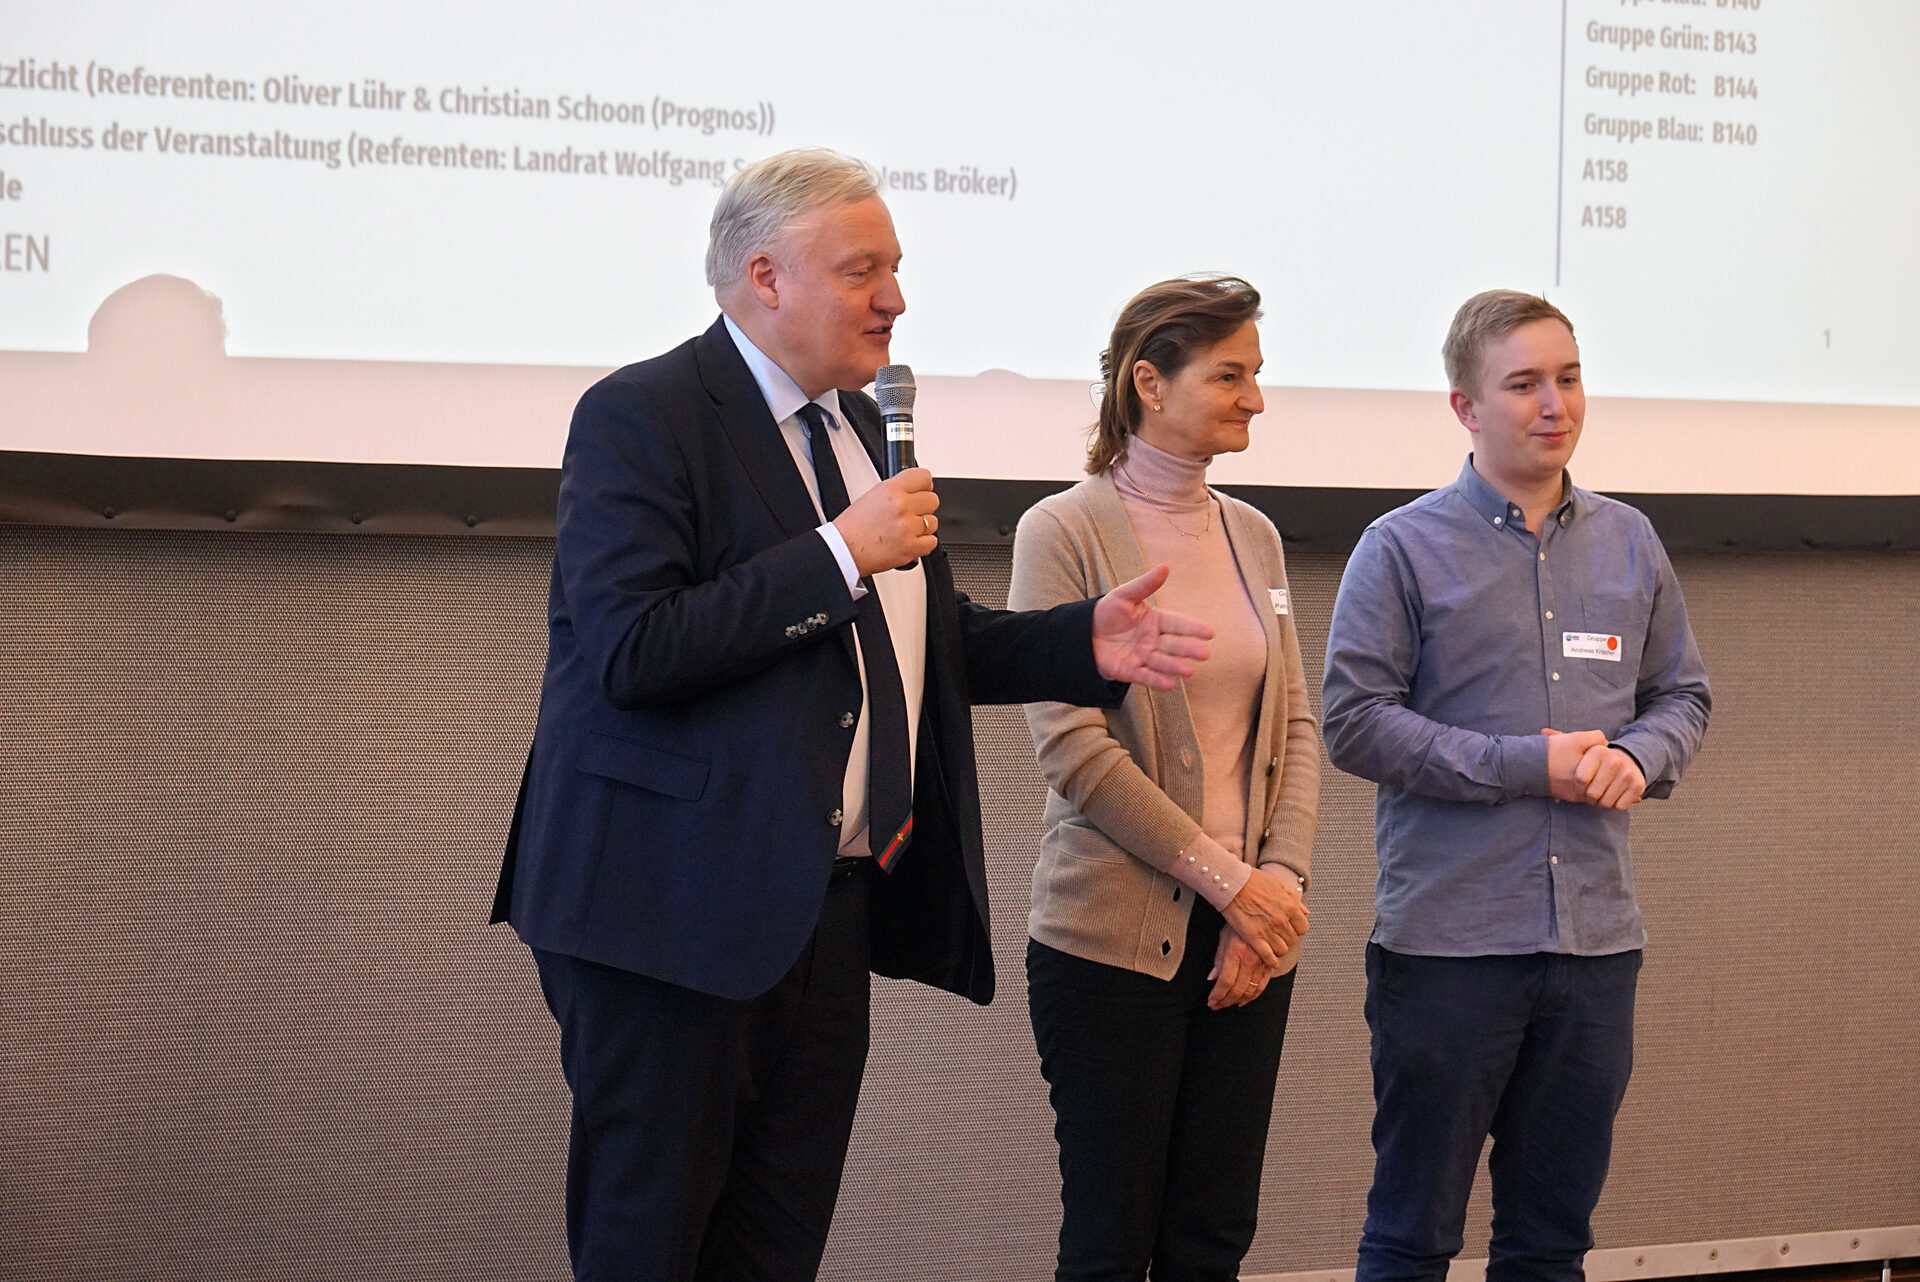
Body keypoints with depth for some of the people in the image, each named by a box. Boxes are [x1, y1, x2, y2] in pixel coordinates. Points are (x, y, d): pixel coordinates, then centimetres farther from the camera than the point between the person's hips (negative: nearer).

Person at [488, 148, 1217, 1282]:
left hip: (830, 912, 8)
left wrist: (1086, 644, 7)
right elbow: (631, 652, -23)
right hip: (682, 906, -8)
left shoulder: (860, 423, 16)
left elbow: (922, 638, 23)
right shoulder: (640, 416, -11)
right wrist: (840, 552, -21)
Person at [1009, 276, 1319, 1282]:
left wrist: (1281, 879, -6)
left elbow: (1293, 727, 11)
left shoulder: (1252, 535, 13)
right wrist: (1227, 881, -12)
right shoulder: (1064, 531, -5)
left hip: (1250, 935, 5)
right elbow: (1071, 746, -12)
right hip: (1114, 934, -5)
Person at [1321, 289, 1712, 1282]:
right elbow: (1354, 720, -10)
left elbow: (1682, 695, 18)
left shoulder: (1629, 545, 10)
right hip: (1445, 934, -4)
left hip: (1596, 937, 4)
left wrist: (1638, 758, -5)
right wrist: (1525, 764, -15)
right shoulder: (1405, 548, -4)